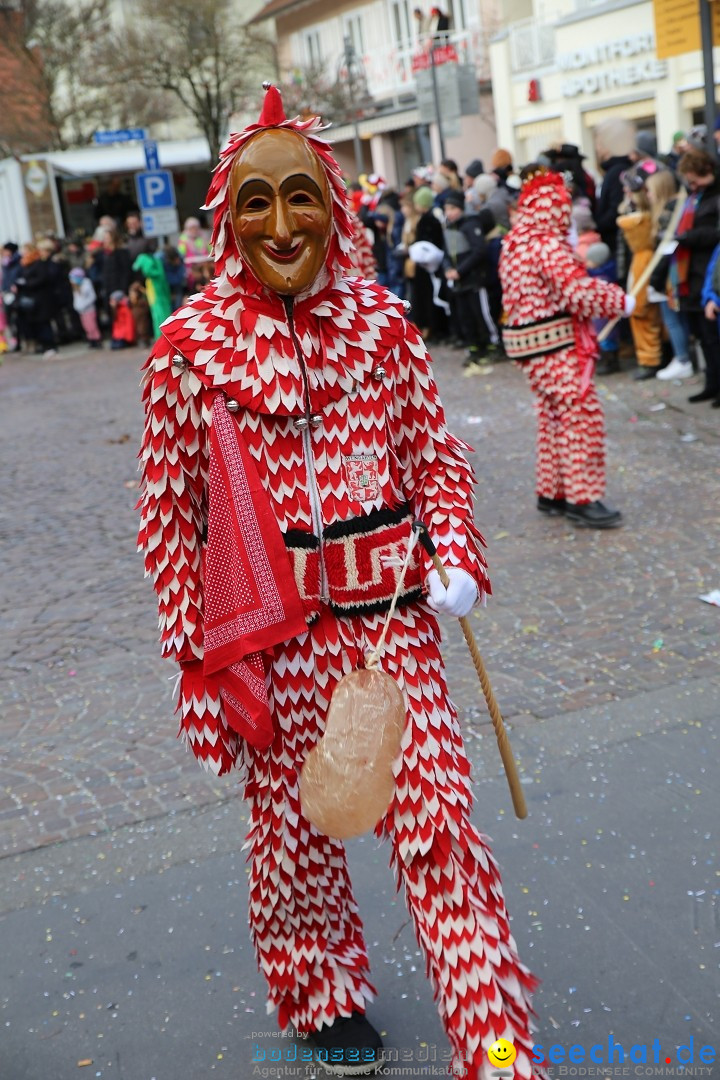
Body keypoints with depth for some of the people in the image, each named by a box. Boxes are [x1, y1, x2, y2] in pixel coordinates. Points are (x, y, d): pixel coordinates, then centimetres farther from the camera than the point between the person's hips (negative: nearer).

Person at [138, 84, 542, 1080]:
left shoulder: (382, 320, -1)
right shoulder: (190, 344, -7)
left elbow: (437, 457, 8)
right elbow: (169, 511, -2)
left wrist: (459, 558, -7)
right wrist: (193, 652, -2)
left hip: (394, 617, 1)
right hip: (271, 635, 0)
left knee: (439, 819, 3)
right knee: (292, 824, 16)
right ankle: (324, 997, 43)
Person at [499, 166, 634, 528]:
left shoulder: (515, 242, 12)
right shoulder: (547, 245, -17)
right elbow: (579, 292, -24)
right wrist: (620, 301, -10)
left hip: (531, 339, 10)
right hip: (555, 343, -10)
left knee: (554, 416, 16)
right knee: (580, 415, -6)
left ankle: (552, 491, 23)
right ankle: (582, 497, -4)